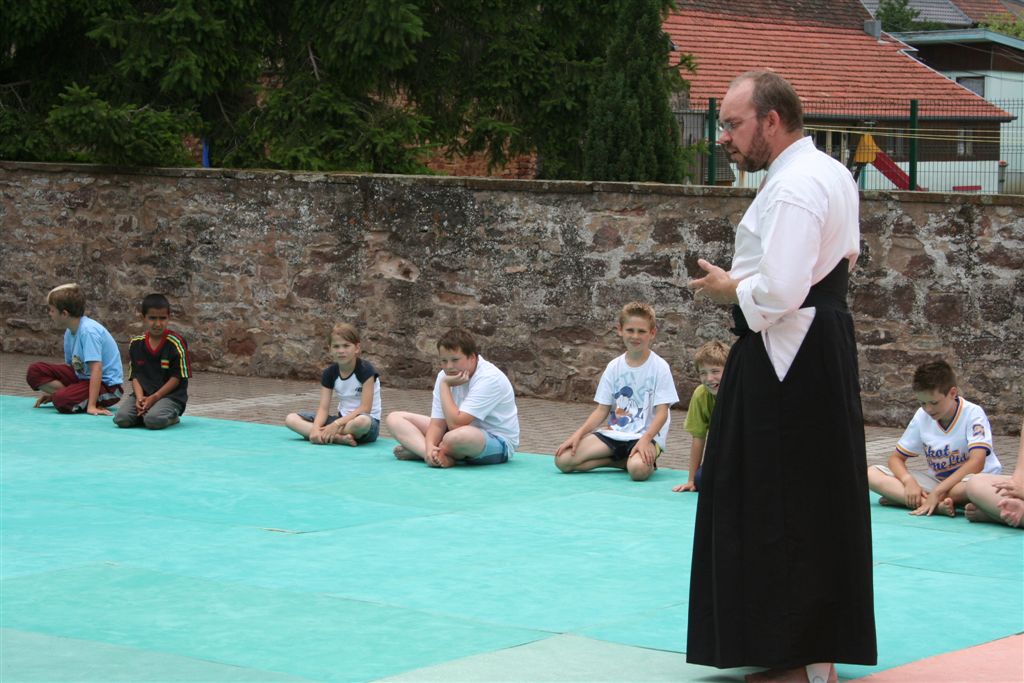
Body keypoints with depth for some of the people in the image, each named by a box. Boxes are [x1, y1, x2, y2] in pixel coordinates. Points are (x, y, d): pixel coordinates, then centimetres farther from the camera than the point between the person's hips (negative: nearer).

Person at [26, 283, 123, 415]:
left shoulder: (88, 330, -23)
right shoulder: (69, 333, 6)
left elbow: (96, 368, -28)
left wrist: (91, 405, -32)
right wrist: (52, 393, 11)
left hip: (107, 385, -9)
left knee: (62, 400, -34)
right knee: (34, 371, -4)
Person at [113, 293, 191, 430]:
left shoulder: (176, 343, -6)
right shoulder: (136, 344, 8)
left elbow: (177, 377, -6)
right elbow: (135, 376, 6)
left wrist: (154, 398, -14)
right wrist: (140, 398, -13)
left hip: (171, 396, -4)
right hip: (144, 394, 4)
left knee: (153, 420, -34)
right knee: (121, 419, -23)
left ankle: (172, 416, -1)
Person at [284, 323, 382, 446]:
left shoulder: (366, 370, -13)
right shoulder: (329, 373, 2)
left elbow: (365, 408, -19)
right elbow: (323, 408, -5)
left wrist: (337, 424, -27)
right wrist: (315, 428, -26)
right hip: (343, 419, 6)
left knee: (362, 421, -45)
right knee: (291, 419, -10)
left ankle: (324, 436, -23)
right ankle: (339, 438, -26)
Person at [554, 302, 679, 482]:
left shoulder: (659, 367, -4)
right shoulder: (614, 367, 8)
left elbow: (662, 412, -9)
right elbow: (602, 409, 9)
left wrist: (645, 439, -26)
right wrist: (578, 434, -6)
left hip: (646, 435, -5)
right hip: (614, 432, 5)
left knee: (639, 469, -40)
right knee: (563, 459, -15)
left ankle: (647, 458, -3)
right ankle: (623, 460, -3)